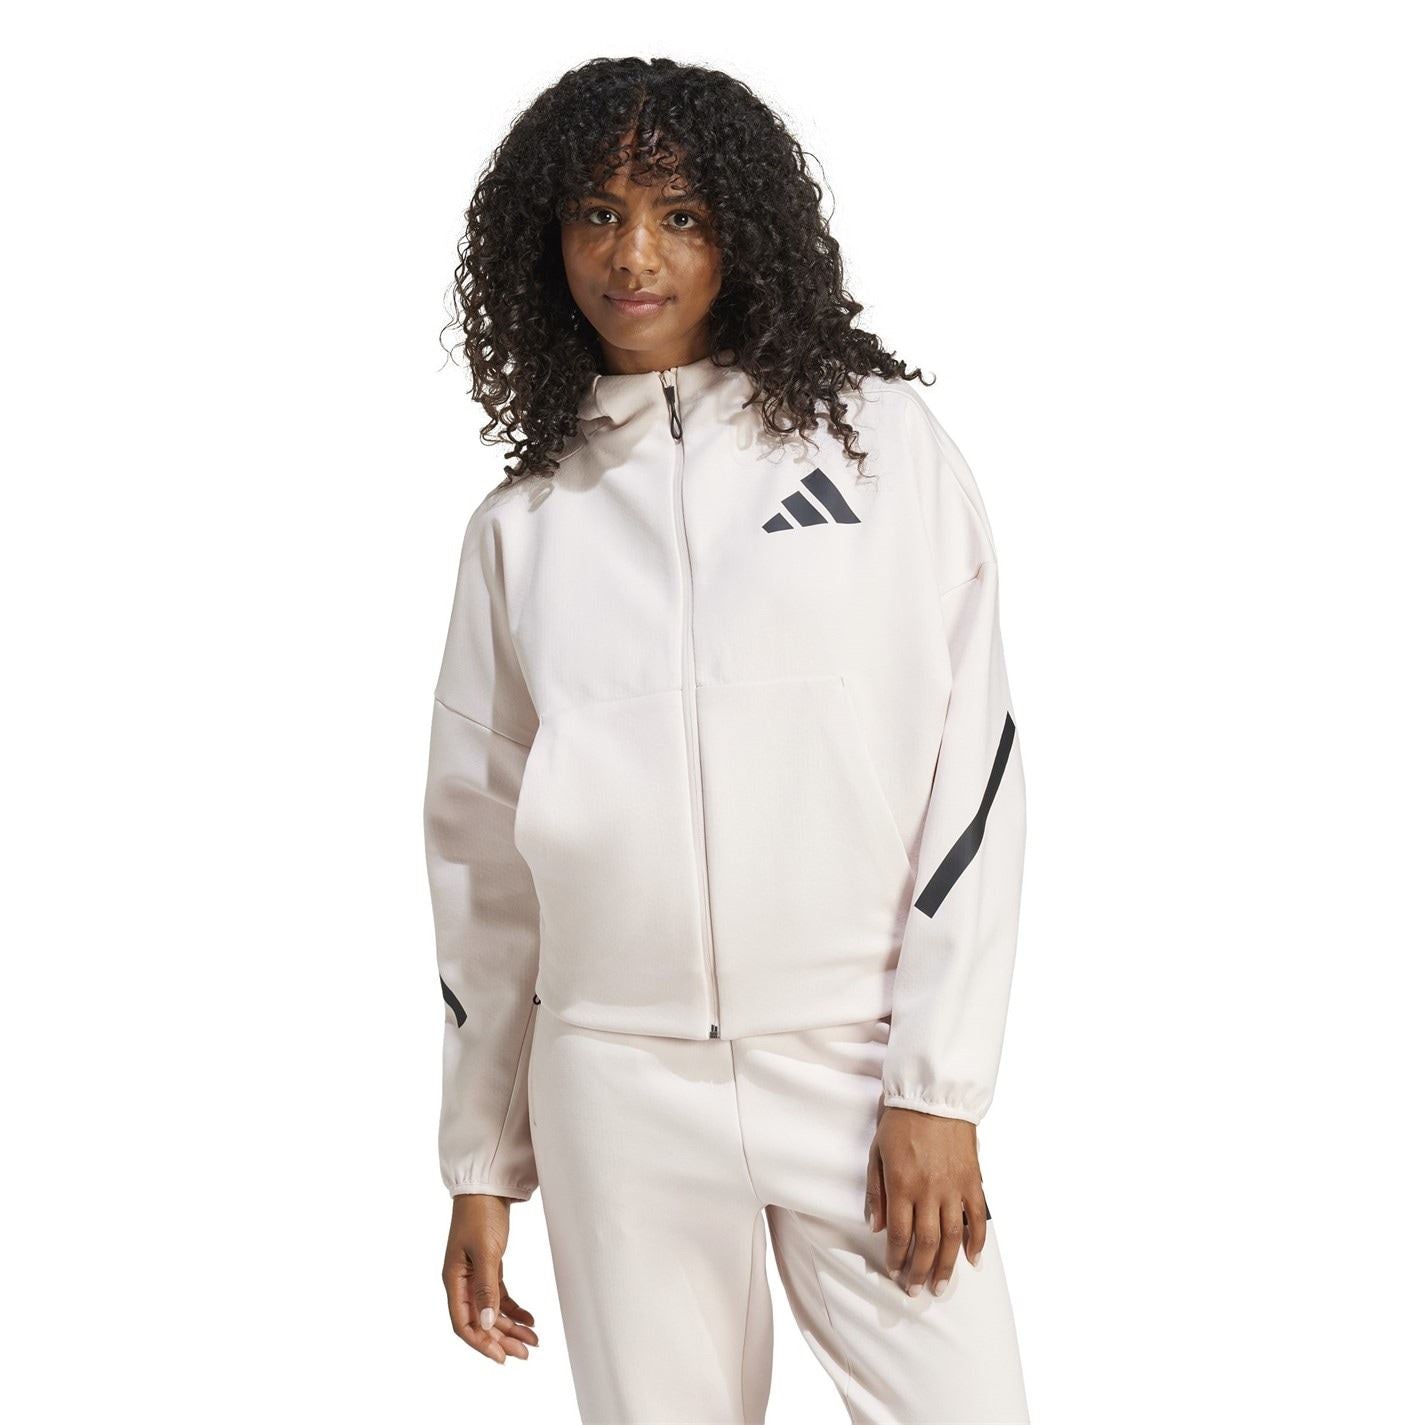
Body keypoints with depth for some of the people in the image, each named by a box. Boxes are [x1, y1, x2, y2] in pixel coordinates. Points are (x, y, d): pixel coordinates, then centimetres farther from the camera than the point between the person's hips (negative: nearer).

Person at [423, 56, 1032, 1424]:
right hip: (618, 1090, 2)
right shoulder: (522, 523, 9)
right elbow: (481, 847, 12)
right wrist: (480, 1165, 12)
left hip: (857, 1060, -1)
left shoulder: (878, 439, 2)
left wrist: (937, 1087, -7)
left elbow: (969, 758, -1)